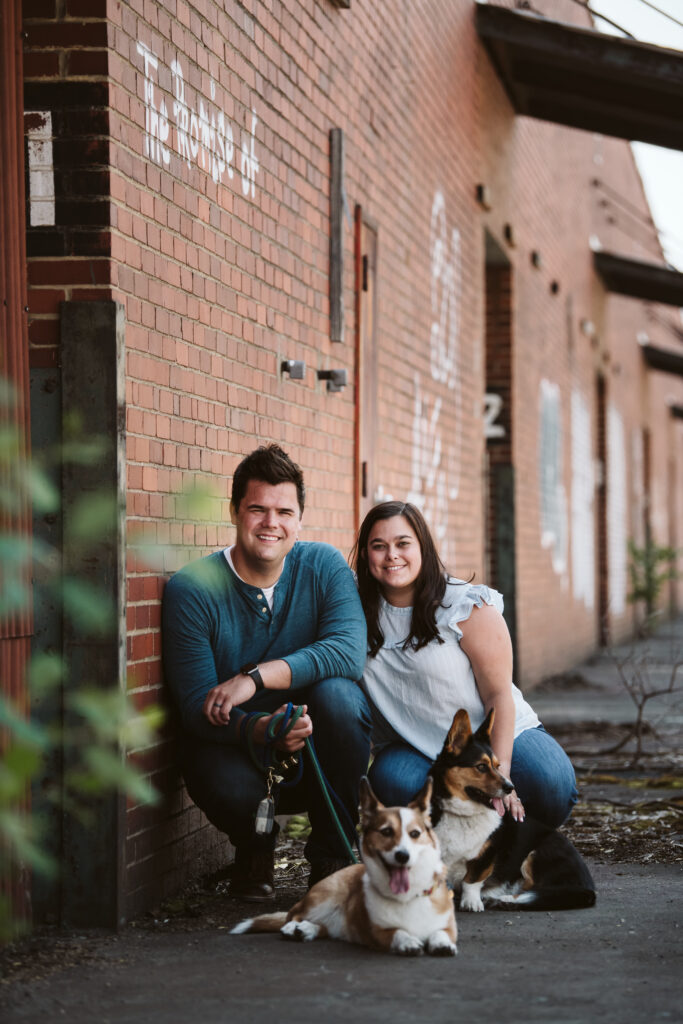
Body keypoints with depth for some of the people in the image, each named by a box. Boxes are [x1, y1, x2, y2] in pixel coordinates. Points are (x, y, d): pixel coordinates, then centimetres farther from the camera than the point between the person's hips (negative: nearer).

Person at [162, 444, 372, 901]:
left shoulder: (325, 567, -6)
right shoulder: (192, 590, -12)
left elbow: (349, 651, -23)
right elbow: (198, 706, -17)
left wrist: (256, 677, -34)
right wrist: (258, 731, -38)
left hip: (315, 748, 2)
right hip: (232, 745, -2)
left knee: (336, 693, -30)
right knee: (232, 789, -36)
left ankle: (333, 855, -10)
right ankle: (254, 850, 6)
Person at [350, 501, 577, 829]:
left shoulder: (468, 607, -9)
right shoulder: (358, 615, 0)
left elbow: (499, 695, -11)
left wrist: (498, 776, -23)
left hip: (495, 738, -1)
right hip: (414, 751, 2)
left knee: (550, 784, -31)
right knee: (392, 781, -34)